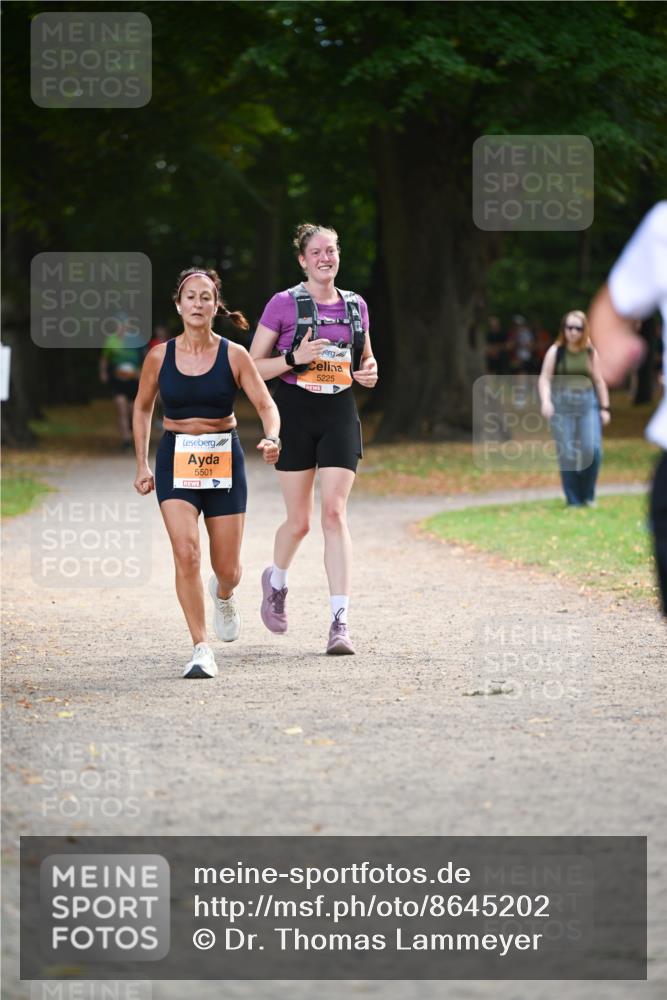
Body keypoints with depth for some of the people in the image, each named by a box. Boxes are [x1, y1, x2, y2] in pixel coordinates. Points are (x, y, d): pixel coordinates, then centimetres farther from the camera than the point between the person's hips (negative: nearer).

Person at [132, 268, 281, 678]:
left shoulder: (234, 355, -4)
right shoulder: (160, 357, -1)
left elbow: (266, 404, -7)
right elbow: (143, 409, 13)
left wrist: (272, 437, -29)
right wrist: (142, 465, 9)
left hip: (224, 460, 0)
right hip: (176, 460, 0)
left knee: (228, 569, 5)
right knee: (186, 553, -19)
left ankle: (223, 597, 45)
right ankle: (201, 649, -14)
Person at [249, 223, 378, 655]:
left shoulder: (356, 305, 9)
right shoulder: (284, 304, -3)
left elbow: (366, 359, 23)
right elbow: (253, 366, -2)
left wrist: (369, 372, -1)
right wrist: (295, 357, -18)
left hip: (340, 413, 2)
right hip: (296, 412, -2)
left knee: (335, 513, -10)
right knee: (299, 520, 4)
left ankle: (340, 621, -13)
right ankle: (276, 580, 38)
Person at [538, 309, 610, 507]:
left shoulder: (590, 353, 8)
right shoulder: (555, 351, 2)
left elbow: (599, 381, 14)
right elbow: (544, 379, -2)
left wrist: (604, 408, 11)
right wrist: (545, 401, -18)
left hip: (587, 402, 1)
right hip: (562, 404, -1)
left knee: (593, 449, -12)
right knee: (567, 454, -4)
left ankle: (588, 496, 5)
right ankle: (573, 500, 5)